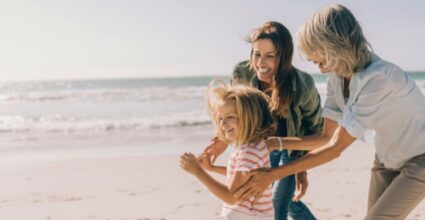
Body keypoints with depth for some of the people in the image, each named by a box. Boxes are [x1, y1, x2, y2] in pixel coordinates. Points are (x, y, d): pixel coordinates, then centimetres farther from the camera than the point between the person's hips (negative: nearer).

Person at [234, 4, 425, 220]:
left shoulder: (378, 78, -33)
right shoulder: (337, 76, -9)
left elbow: (336, 147, -30)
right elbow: (326, 138, -3)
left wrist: (272, 175, -29)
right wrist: (273, 142, -15)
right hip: (388, 158, 7)